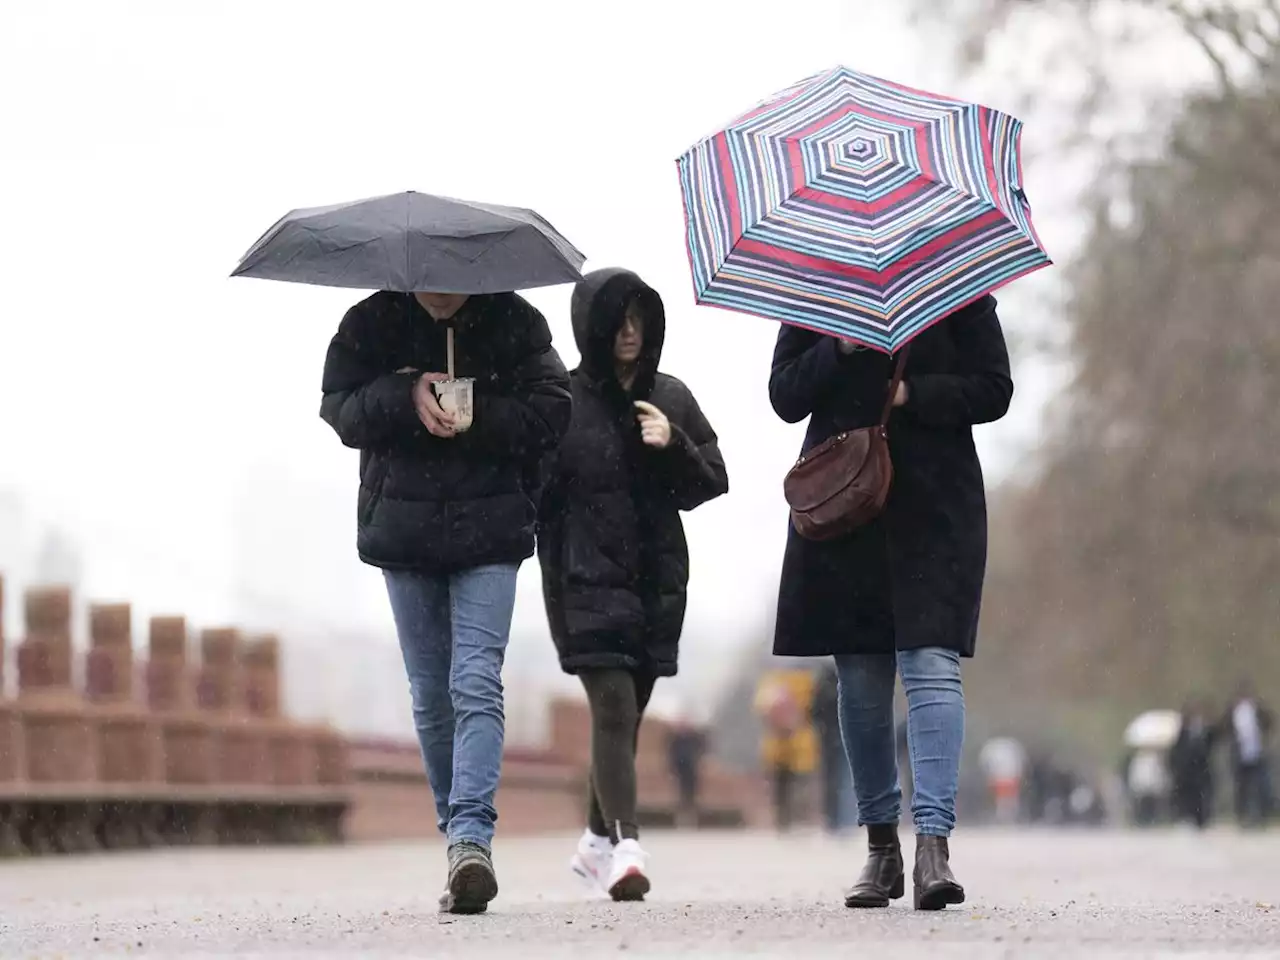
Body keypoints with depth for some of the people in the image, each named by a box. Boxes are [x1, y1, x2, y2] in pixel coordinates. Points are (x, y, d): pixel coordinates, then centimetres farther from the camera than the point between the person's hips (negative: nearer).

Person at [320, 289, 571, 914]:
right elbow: (339, 410, -2)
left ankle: (471, 835, -25)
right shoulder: (371, 324, 2)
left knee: (476, 684, -16)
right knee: (430, 696, 8)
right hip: (403, 529, 3)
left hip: (488, 536, -3)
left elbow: (550, 413, -3)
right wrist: (405, 396, -19)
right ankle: (462, 839, 19)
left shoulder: (514, 323, -1)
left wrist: (480, 416, -18)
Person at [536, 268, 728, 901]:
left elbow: (713, 481, 11)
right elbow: (533, 489, -4)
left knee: (627, 712, 12)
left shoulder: (671, 398, 11)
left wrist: (675, 445, -8)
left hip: (657, 579, 5)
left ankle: (597, 842, 27)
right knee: (613, 705, -16)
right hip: (587, 580, -5)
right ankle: (625, 848, -22)